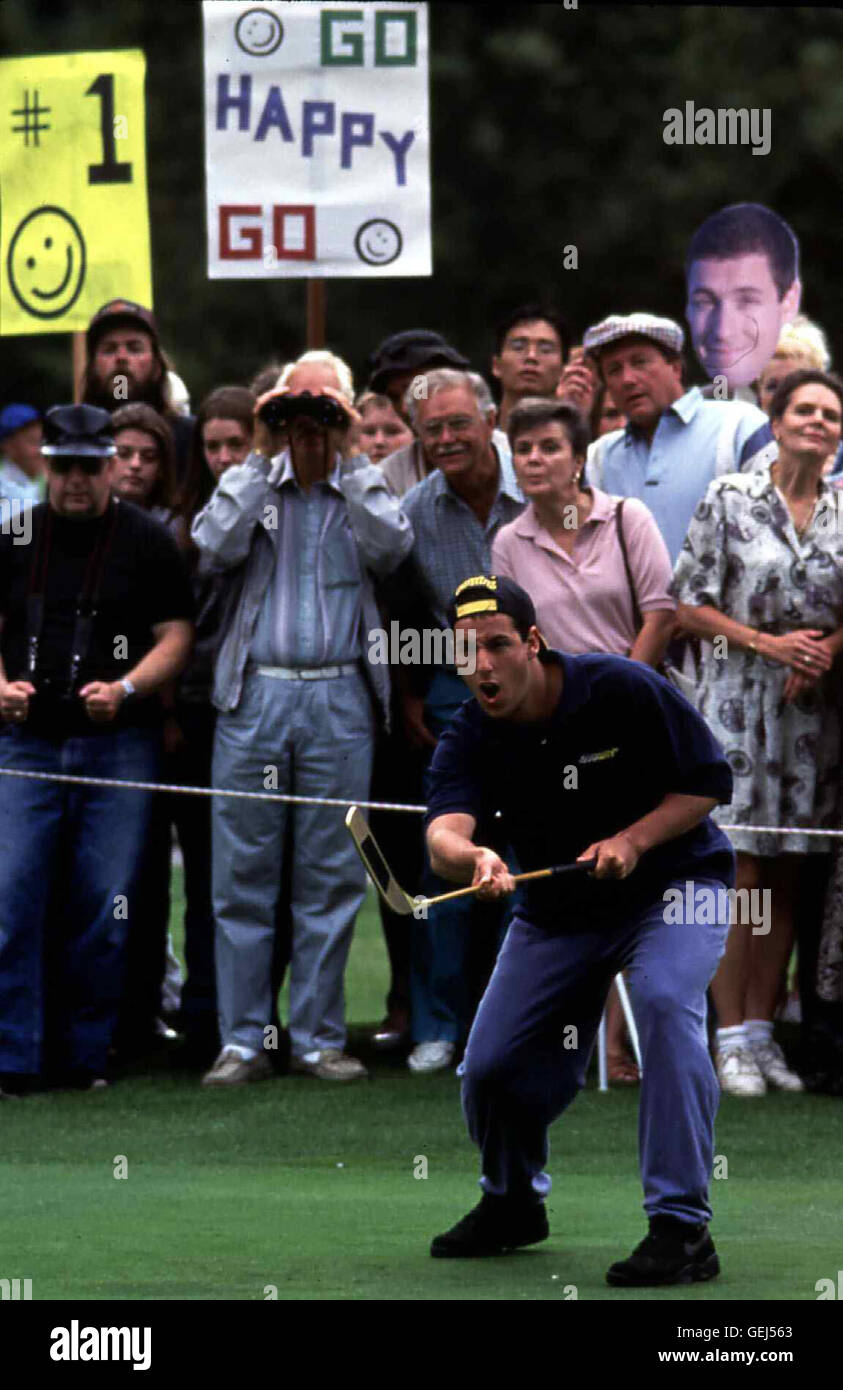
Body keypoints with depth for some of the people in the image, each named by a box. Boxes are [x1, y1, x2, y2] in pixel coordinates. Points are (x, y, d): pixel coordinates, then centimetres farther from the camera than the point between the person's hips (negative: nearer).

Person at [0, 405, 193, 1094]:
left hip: (118, 745, -1)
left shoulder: (147, 541, 4)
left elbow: (176, 636, 1)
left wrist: (126, 689, -15)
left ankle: (84, 1054, 9)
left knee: (104, 905, -1)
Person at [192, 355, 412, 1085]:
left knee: (332, 876, 2)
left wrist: (350, 464, -4)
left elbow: (392, 546, -8)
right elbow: (216, 544, -7)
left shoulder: (364, 491, 12)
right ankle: (243, 1040, 4)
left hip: (339, 702, 0)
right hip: (253, 697, 0)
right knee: (243, 874, -1)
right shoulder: (253, 486, 11)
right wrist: (260, 457, -4)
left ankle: (319, 1038, 9)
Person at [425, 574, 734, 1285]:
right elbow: (443, 832, -32)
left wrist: (633, 839, -28)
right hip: (556, 911, 4)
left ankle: (683, 1226, -31)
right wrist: (473, 858, -57)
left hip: (674, 884, -4)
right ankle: (514, 1201, 30)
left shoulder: (622, 689, -21)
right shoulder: (470, 738, -14)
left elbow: (710, 780, -13)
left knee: (664, 1000, -33)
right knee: (492, 1068, -4)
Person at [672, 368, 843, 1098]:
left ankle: (761, 1030, 12)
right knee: (739, 872, -7)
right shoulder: (730, 500, -2)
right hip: (740, 703, -3)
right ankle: (731, 1038, -3)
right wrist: (769, 643, -12)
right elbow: (691, 606, -2)